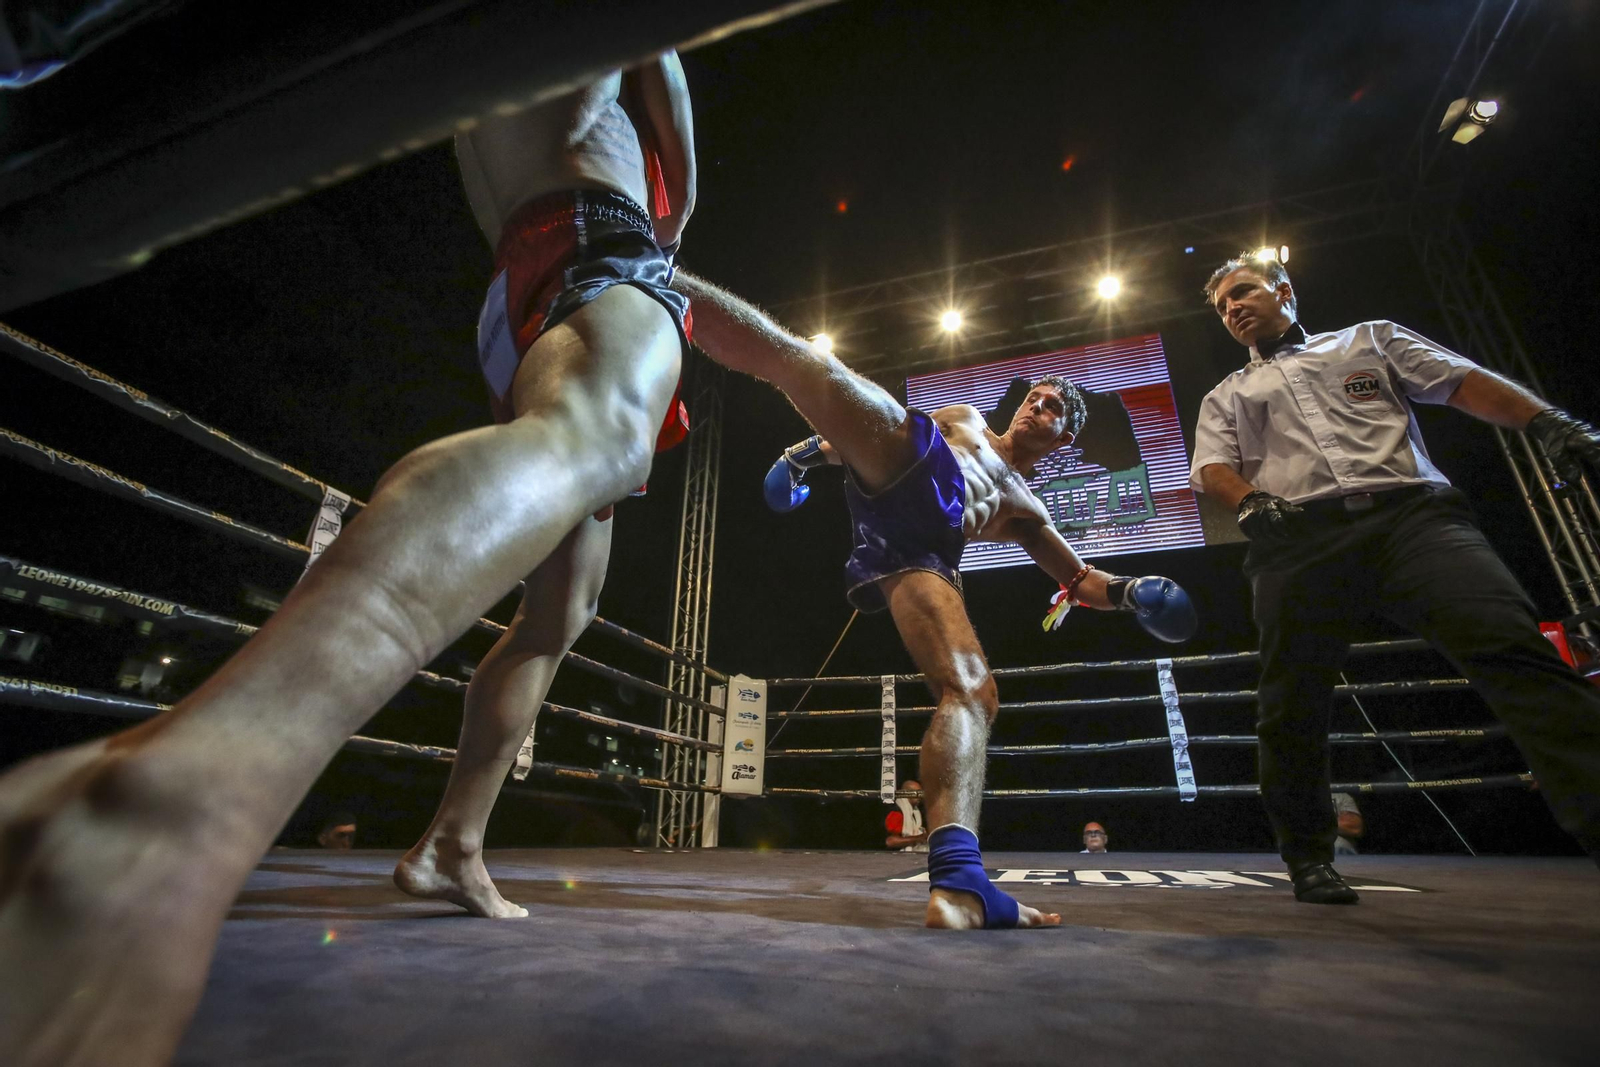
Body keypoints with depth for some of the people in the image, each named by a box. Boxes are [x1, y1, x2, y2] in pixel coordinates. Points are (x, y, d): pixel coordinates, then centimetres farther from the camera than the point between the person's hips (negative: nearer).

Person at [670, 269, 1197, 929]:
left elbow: (1080, 579, 35)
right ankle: (659, 281, -30)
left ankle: (957, 877, -26)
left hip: (923, 552, 2)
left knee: (971, 691, -19)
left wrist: (1127, 592, 13)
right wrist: (815, 447, 13)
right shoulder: (962, 419, 35)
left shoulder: (1023, 510, 37)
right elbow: (886, 423, 31)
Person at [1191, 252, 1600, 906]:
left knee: (1509, 644, -23)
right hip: (1297, 538, 0)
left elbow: (1463, 381, 16)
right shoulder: (1226, 397, 27)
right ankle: (1309, 856, 10)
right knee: (1293, 704, -4)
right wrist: (1251, 500, -10)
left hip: (1411, 510, 1)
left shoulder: (1369, 339, 27)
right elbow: (1210, 469, 12)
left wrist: (1547, 422, -2)